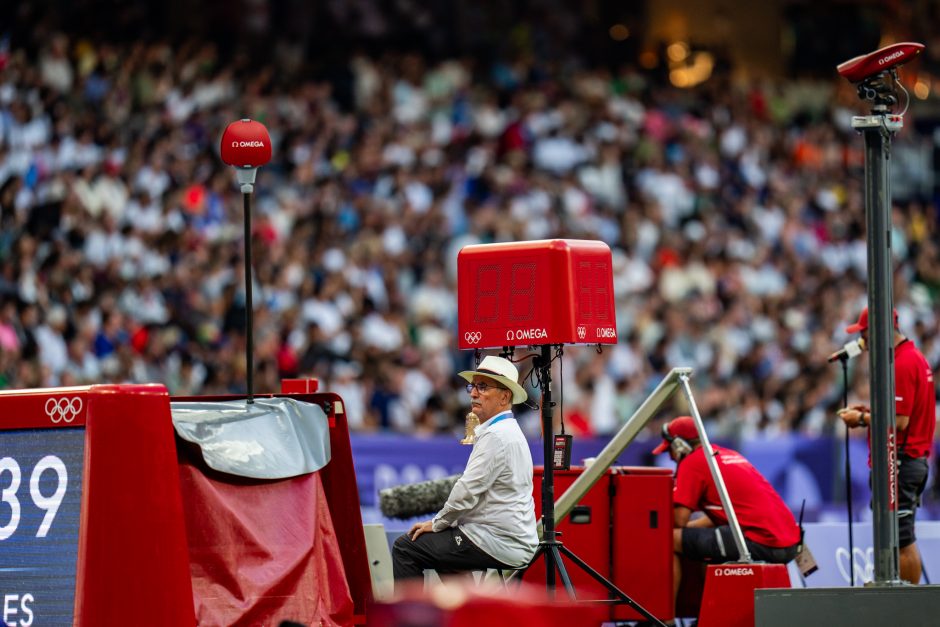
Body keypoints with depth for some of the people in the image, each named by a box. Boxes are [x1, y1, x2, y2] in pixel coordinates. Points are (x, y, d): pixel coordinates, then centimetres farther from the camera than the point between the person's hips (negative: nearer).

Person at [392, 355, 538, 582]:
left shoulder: (496, 436, -17)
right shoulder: (508, 431, 17)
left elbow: (467, 492, -19)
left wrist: (437, 523, -5)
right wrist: (440, 522, 14)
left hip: (499, 545, -10)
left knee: (405, 547, -6)